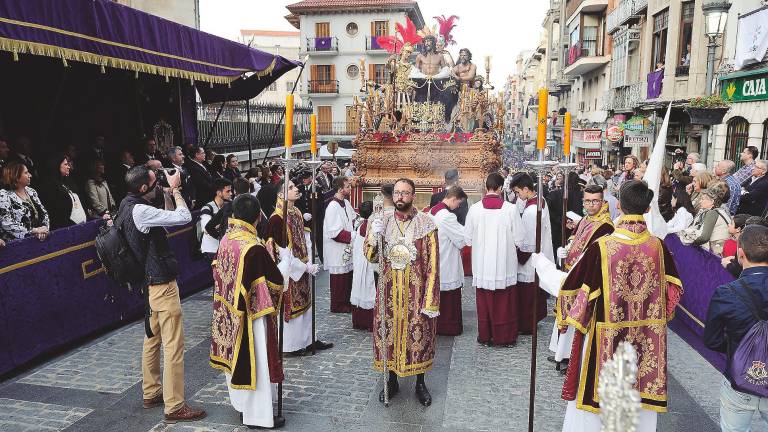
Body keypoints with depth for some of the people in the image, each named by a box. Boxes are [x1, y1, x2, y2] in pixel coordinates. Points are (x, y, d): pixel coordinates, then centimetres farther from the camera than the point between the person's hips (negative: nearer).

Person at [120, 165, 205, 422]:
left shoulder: (128, 205, 7)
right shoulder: (140, 211, -23)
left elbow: (168, 220, 16)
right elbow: (184, 218, -24)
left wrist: (167, 194, 5)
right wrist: (174, 189, -12)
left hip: (149, 283, 10)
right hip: (162, 284, -10)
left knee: (152, 339, 19)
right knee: (173, 345, -4)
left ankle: (151, 394, 32)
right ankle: (174, 407, 2)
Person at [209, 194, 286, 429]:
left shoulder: (226, 238, -3)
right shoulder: (254, 248, -26)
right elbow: (277, 279, -17)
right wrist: (285, 261, 1)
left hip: (230, 312, 8)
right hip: (251, 314, -8)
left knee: (237, 356, 21)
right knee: (254, 361, 5)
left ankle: (240, 402, 37)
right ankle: (257, 415, 16)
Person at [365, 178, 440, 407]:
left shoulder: (425, 223, -8)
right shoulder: (383, 220, 1)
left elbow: (433, 265, -8)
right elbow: (371, 256, 2)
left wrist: (430, 300, -12)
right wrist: (373, 235, -18)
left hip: (416, 290, -2)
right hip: (389, 289, 3)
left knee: (418, 333, 7)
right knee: (388, 332, 11)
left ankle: (420, 383, 28)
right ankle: (391, 381, 30)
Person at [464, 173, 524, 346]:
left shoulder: (474, 209, -10)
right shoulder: (511, 209, -13)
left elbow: (468, 239, -1)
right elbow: (519, 239, -7)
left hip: (482, 265, 1)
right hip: (505, 265, -1)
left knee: (484, 302, 15)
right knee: (505, 303, 13)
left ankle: (485, 336, 26)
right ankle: (504, 337, 23)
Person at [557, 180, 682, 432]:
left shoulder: (601, 247, -19)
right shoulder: (658, 247, -7)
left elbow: (575, 288, -13)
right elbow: (673, 291, 5)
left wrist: (566, 317, 4)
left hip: (605, 339, -3)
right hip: (647, 341, 3)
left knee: (597, 395, 13)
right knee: (640, 392, 19)